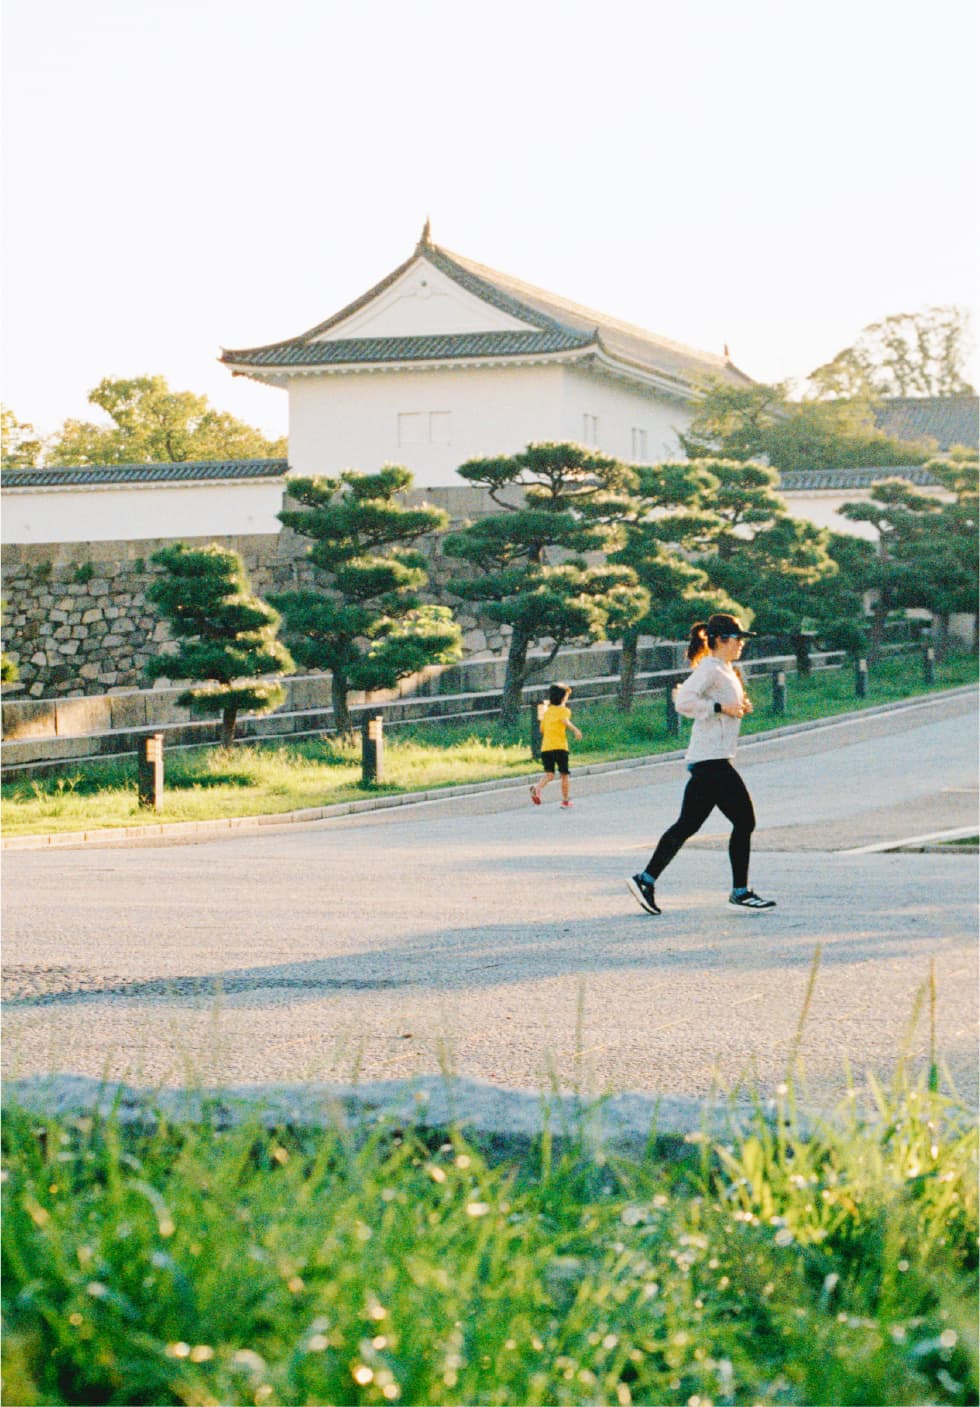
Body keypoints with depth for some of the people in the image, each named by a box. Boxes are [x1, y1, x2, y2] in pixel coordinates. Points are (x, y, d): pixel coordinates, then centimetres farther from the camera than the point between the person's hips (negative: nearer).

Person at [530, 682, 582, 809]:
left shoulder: (546, 711, 18)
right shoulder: (564, 710, 0)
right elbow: (565, 721, -22)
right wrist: (575, 730, -26)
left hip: (545, 747, 4)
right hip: (560, 746, -4)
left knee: (549, 775, -1)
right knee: (564, 774, 10)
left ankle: (537, 787, -30)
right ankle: (565, 800, 15)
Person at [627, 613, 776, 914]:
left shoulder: (726, 671, 19)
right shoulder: (709, 668, -11)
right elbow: (683, 701, -22)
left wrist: (740, 707, 11)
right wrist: (721, 707, -20)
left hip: (713, 761, 10)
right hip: (711, 759, -10)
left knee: (688, 824, 9)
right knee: (744, 820, -5)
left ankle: (646, 880, 10)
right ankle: (740, 891, 1)